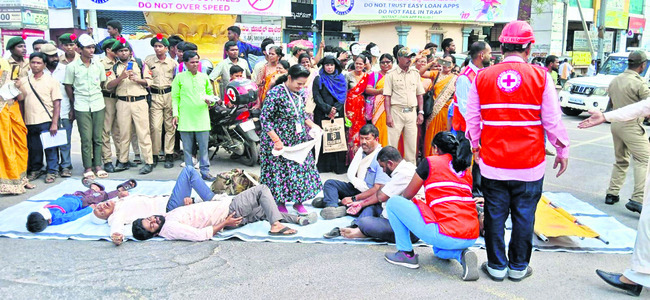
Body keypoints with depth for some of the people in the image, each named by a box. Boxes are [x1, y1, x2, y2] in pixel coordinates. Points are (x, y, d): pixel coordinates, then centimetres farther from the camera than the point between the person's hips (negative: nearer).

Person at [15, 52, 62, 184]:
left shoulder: (51, 81, 1)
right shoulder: (23, 81, 10)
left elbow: (57, 104, -4)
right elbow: (19, 99, 15)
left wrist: (54, 123, -10)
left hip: (47, 121, -3)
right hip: (30, 122, 4)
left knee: (50, 148, 0)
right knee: (34, 148, 11)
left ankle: (52, 171, 12)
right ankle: (36, 169, 27)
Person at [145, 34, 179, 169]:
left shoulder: (173, 62, 9)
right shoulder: (148, 60, 8)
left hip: (169, 95, 1)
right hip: (155, 96, 0)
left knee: (170, 127, 1)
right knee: (155, 127, -7)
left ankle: (169, 155, 7)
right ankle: (154, 154, 4)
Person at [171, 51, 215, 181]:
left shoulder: (204, 77, 12)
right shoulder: (179, 77, 6)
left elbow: (210, 93, 19)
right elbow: (175, 97, 6)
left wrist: (210, 100, -4)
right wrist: (175, 114, -2)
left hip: (202, 118, 1)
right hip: (185, 119, -1)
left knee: (204, 147, 1)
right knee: (187, 148, 4)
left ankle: (205, 171, 8)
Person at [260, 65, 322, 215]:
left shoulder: (299, 93, 5)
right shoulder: (275, 93, -18)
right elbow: (265, 119, -19)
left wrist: (312, 125, 1)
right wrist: (276, 140, -22)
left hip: (299, 140, 7)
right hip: (280, 142, -7)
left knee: (302, 167, 8)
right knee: (280, 170, 3)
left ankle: (298, 202, 22)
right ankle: (281, 204, 19)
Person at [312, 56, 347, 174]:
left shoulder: (341, 79, 12)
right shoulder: (318, 80, 7)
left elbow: (343, 97, 4)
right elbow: (317, 98, -1)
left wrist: (335, 109, -11)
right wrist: (328, 109, -12)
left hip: (338, 114, 1)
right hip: (321, 114, -1)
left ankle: (338, 166, 2)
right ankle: (323, 165, 3)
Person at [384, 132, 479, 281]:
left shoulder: (430, 162, 3)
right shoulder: (466, 170, 19)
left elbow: (408, 195, 14)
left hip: (446, 236, -7)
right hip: (472, 238, 7)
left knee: (393, 203, 7)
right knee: (439, 250, 42)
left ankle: (406, 254, 11)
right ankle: (462, 254, 9)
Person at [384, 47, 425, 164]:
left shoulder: (415, 74, 13)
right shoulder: (391, 75, 2)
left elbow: (419, 94, 15)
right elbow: (387, 96, -2)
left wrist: (420, 112, 7)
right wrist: (388, 115, -10)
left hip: (412, 112, 3)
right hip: (396, 112, -3)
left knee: (412, 144, 5)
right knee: (392, 143, -3)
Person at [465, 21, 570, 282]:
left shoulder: (482, 77, 0)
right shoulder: (540, 77, -5)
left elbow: (472, 118, 7)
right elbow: (553, 120, -1)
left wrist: (475, 145, 22)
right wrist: (563, 151, 12)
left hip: (492, 162, 1)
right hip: (530, 163, -1)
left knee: (495, 215, 11)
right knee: (524, 216, 11)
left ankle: (497, 266, 21)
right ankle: (518, 267, 23)